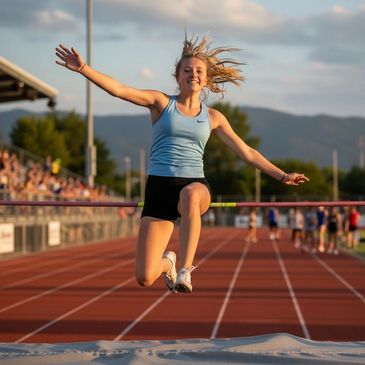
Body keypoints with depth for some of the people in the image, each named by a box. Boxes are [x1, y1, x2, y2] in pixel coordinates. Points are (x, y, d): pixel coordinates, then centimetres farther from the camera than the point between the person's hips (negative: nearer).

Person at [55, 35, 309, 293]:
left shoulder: (213, 117, 13)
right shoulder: (161, 102, 7)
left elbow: (247, 153, 18)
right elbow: (118, 89, -5)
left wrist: (282, 175, 14)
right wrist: (83, 68, -17)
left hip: (196, 186, 0)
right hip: (159, 187, 0)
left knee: (190, 196, -43)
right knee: (144, 278, -9)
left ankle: (185, 270, -38)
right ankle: (167, 262, 30)